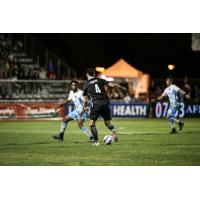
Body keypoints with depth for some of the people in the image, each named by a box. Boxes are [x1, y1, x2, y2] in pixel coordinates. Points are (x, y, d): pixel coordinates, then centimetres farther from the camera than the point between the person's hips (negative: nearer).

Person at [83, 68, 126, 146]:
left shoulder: (86, 84, 8)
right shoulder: (100, 80, 12)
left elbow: (85, 99, 11)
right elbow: (112, 85, 4)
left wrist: (85, 107, 27)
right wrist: (121, 88, 16)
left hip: (96, 103, -3)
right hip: (105, 103, 3)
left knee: (92, 123, 9)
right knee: (107, 122, 16)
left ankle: (96, 141, -2)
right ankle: (113, 131, -16)